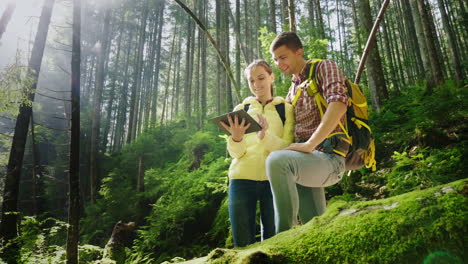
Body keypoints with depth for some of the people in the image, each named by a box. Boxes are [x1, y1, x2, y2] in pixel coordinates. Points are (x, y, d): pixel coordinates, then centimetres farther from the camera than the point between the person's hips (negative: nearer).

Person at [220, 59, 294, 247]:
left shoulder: (286, 109, 9)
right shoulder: (240, 109, 12)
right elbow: (235, 153, 4)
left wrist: (265, 135, -21)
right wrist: (236, 138, -18)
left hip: (273, 180, -1)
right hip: (242, 179, 1)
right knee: (243, 244, 1)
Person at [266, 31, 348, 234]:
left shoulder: (324, 68, 4)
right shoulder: (292, 90, 26)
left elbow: (338, 103, -17)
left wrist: (309, 144, -22)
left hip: (328, 158, -8)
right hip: (306, 162, 8)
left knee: (276, 160, -33)